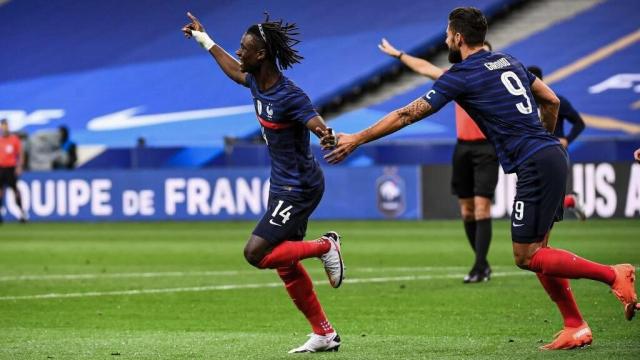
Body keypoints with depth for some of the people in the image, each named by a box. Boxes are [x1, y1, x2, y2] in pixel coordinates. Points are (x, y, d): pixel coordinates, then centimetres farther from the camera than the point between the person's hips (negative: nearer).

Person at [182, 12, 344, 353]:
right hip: (282, 185, 9)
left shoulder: (290, 96, -25)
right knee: (285, 265, 12)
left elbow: (318, 125, -36)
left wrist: (328, 135, -60)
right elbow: (235, 71, 23)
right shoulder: (257, 82, 1)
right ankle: (324, 334, 19)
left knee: (256, 253, -15)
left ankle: (325, 246, 0)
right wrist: (204, 40, 33)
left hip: (298, 188, -9)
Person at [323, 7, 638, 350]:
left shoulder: (460, 76, -6)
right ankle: (576, 328, 10)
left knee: (526, 257, -4)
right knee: (537, 252, 13)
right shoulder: (509, 62, 16)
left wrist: (355, 140, 6)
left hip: (535, 166, -8)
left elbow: (406, 115, -1)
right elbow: (551, 101, 23)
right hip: (553, 156, 8)